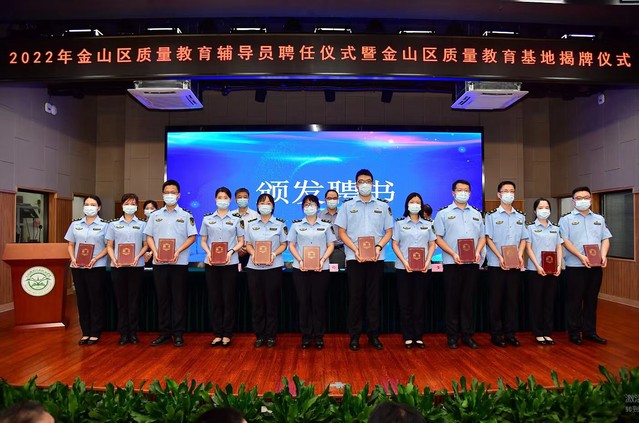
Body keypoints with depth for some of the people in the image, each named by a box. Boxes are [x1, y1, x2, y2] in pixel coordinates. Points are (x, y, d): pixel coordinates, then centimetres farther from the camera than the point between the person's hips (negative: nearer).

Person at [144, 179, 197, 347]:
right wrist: (155, 252, -7)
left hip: (179, 262, -3)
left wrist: (178, 251, -14)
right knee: (162, 297, 8)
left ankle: (178, 333, 9)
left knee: (179, 298, 1)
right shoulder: (155, 215, 12)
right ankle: (164, 332, 17)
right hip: (159, 263, 3)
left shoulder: (186, 215, 3)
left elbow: (192, 237, -1)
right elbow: (149, 236, 10)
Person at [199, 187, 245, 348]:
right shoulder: (207, 219, 8)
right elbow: (203, 241, 9)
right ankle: (217, 334, 14)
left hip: (230, 264, -1)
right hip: (211, 264, 1)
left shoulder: (236, 220, 5)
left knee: (228, 298, 1)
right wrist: (208, 253, -10)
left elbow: (241, 242, 6)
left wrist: (231, 252, -12)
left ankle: (227, 334, 11)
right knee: (214, 298, 4)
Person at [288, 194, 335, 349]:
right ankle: (306, 336, 13)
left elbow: (330, 246, 6)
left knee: (319, 302, 1)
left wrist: (323, 260, -10)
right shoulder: (296, 225, 9)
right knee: (304, 302, 2)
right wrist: (300, 260, -10)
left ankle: (319, 336, 12)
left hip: (321, 269, 0)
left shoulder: (325, 225, 9)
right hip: (301, 269, 0)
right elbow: (291, 245, 6)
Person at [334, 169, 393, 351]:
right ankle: (354, 335, 12)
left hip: (376, 258, 1)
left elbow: (389, 232, 8)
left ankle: (374, 334, 16)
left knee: (374, 297, 6)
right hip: (354, 258, -1)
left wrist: (379, 247, -10)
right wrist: (355, 249, -12)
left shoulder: (383, 206, 9)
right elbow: (342, 232, 3)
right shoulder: (347, 205, 6)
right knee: (355, 297, 3)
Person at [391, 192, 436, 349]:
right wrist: (404, 262, -12)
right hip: (403, 268, -1)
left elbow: (432, 245, 9)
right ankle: (408, 337, 8)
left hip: (422, 268, 1)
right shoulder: (400, 223, 6)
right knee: (405, 303, 1)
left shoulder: (428, 223, 11)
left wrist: (427, 262, -7)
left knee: (419, 302, 4)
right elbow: (395, 245, 1)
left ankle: (418, 336, 12)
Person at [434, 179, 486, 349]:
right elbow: (438, 238, -3)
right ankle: (452, 336, 11)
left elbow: (482, 237, 14)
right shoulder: (444, 213, 2)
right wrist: (453, 254, -15)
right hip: (452, 263, -3)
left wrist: (478, 251, -5)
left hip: (472, 263, 3)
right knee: (452, 300, 2)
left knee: (468, 300, 8)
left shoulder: (476, 214, 15)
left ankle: (467, 334, 17)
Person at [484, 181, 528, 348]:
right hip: (496, 264, -4)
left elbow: (523, 239, 12)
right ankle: (496, 334, 9)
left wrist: (520, 255, -5)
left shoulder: (521, 216, 12)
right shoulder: (492, 215, -1)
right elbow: (488, 238, -5)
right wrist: (500, 257, -15)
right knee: (496, 299, 1)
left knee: (513, 299, 7)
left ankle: (510, 333, 16)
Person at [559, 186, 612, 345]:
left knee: (591, 300, 11)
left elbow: (605, 239, 12)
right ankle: (574, 332, 12)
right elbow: (565, 241, -9)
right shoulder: (566, 219, 0)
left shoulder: (599, 219, 15)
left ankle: (590, 331, 22)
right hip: (575, 266, -4)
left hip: (596, 266, 4)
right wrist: (581, 256, -19)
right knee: (574, 301, 2)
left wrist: (603, 255, -6)